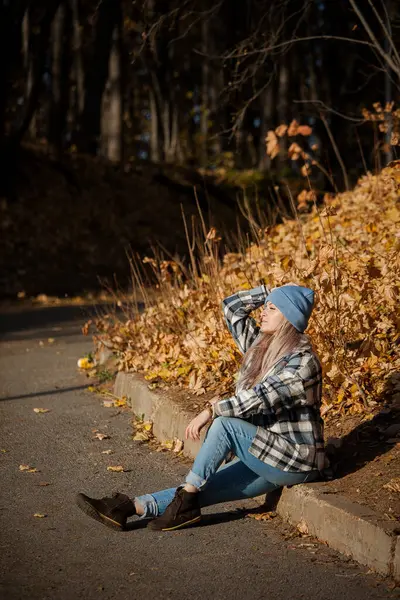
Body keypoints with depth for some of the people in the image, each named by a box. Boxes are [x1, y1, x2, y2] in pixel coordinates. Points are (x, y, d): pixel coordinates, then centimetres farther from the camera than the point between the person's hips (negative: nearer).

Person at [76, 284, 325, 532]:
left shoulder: (303, 362, -16)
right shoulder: (259, 345, 9)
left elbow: (260, 396, -26)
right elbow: (231, 306, 14)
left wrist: (211, 410, -28)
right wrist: (268, 293, 5)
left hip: (294, 460, -7)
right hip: (264, 457, 8)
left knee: (225, 424, -25)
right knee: (206, 485, -8)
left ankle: (185, 503, -19)